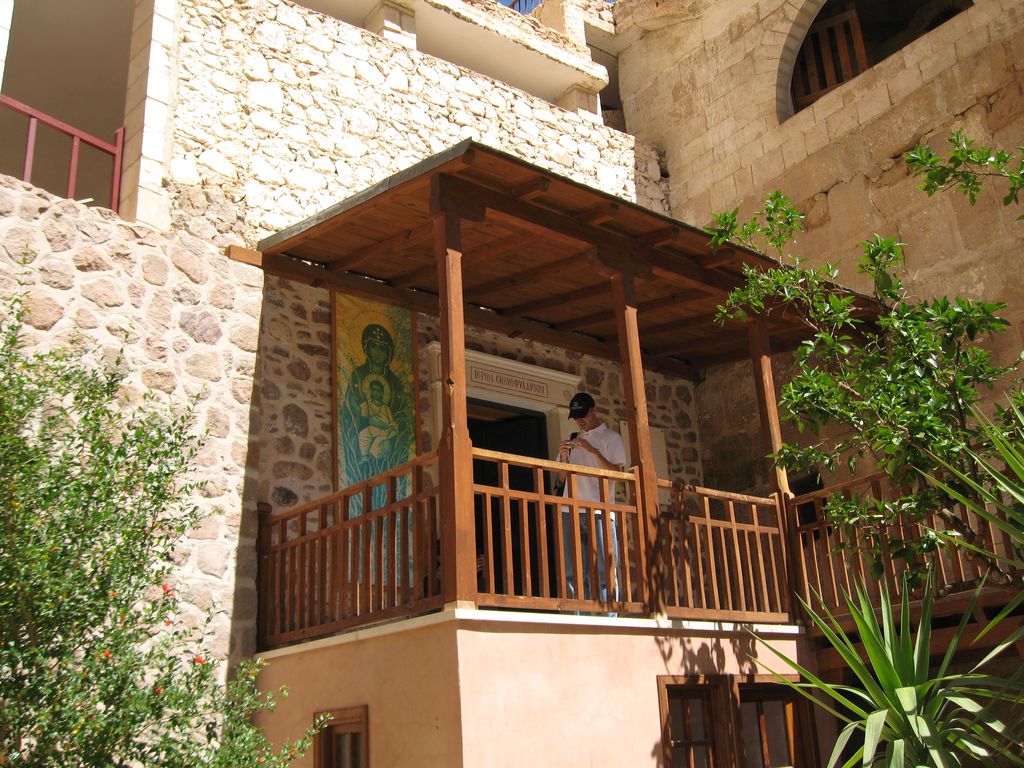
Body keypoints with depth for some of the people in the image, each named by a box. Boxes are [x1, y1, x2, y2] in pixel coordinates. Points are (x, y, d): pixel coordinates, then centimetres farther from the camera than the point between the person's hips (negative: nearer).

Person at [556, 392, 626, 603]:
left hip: (599, 510, -4)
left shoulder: (610, 437, 9)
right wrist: (564, 457, 2)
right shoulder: (572, 441, 23)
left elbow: (616, 471, -3)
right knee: (573, 571, 0)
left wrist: (592, 451, -12)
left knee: (603, 569, -8)